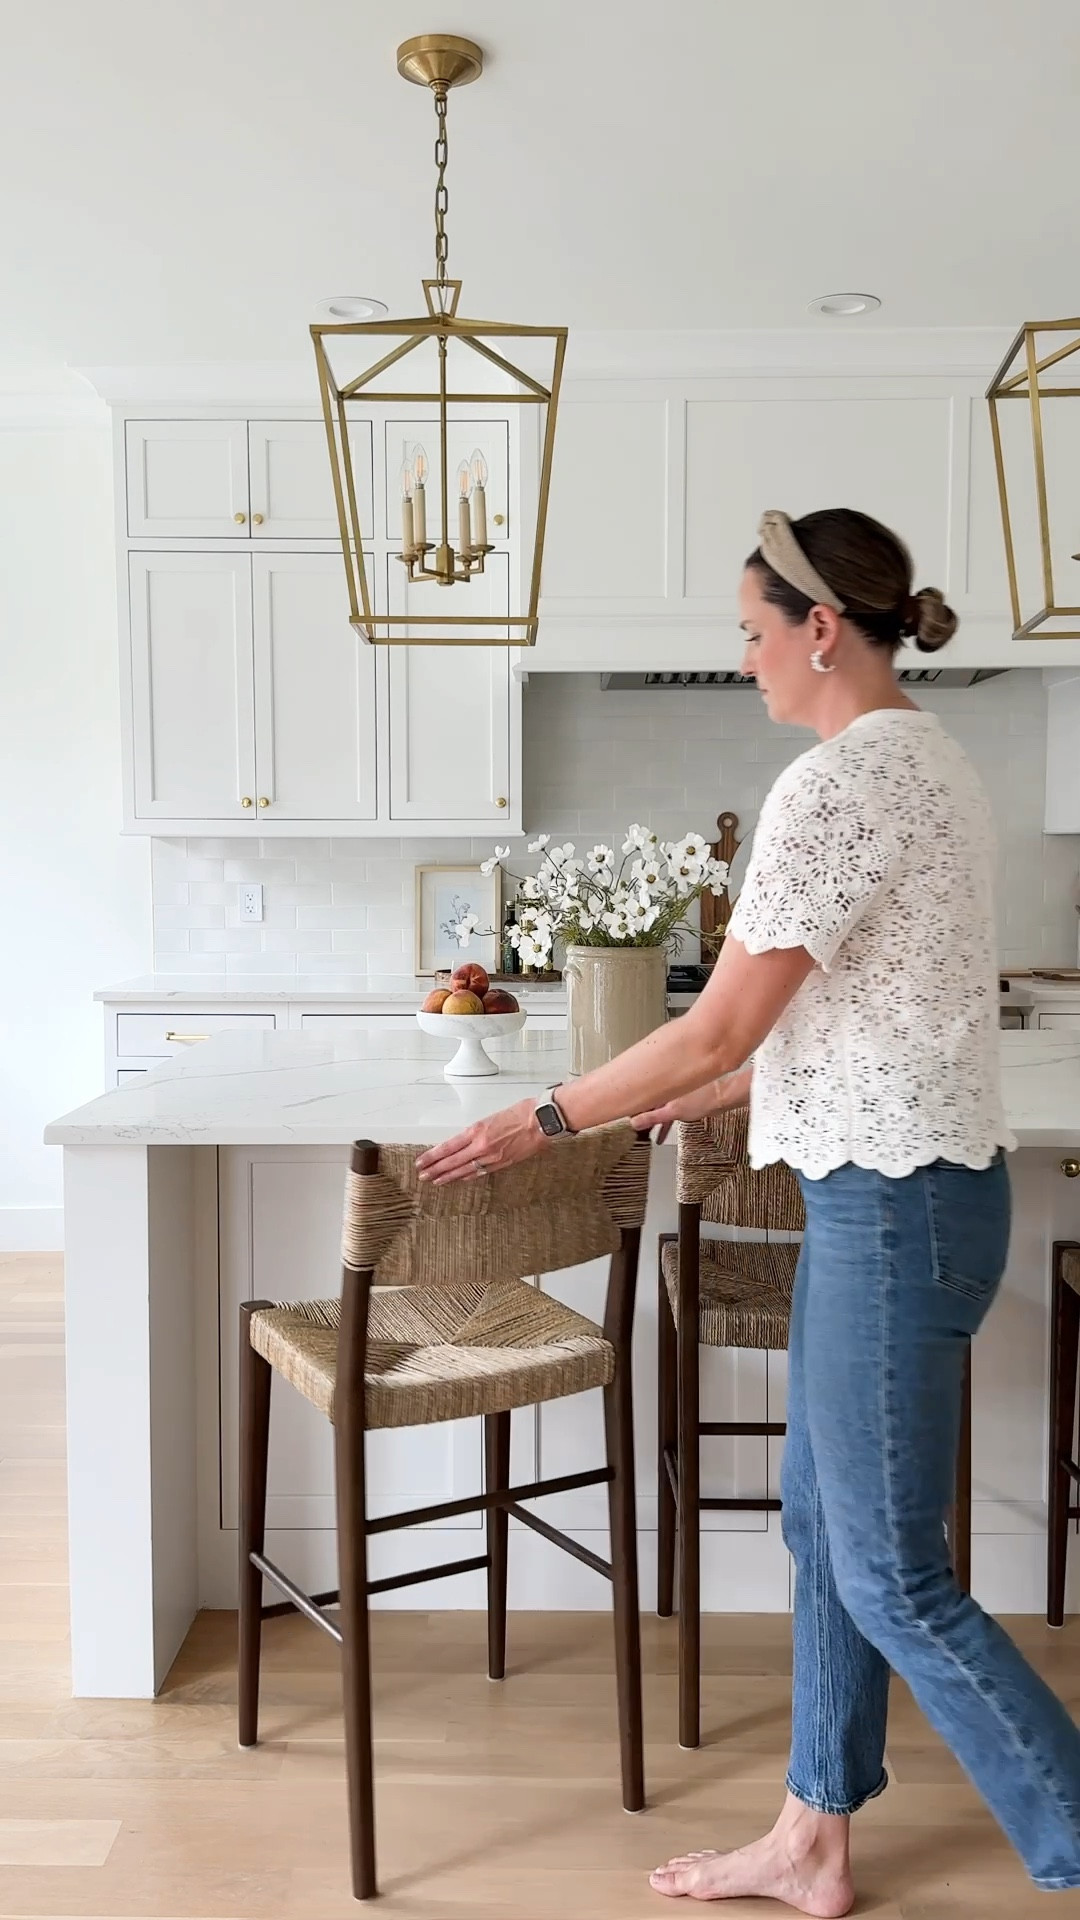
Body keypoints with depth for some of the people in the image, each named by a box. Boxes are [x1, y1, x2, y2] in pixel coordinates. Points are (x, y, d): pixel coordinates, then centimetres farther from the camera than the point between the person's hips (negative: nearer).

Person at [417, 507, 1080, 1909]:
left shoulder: (836, 782, -19)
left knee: (895, 1580, 2)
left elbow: (721, 1027, -19)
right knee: (824, 1521, 19)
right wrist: (710, 1095, 20)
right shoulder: (929, 758, 12)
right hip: (910, 1188, 10)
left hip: (893, 1206, -10)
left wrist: (541, 1122, -7)